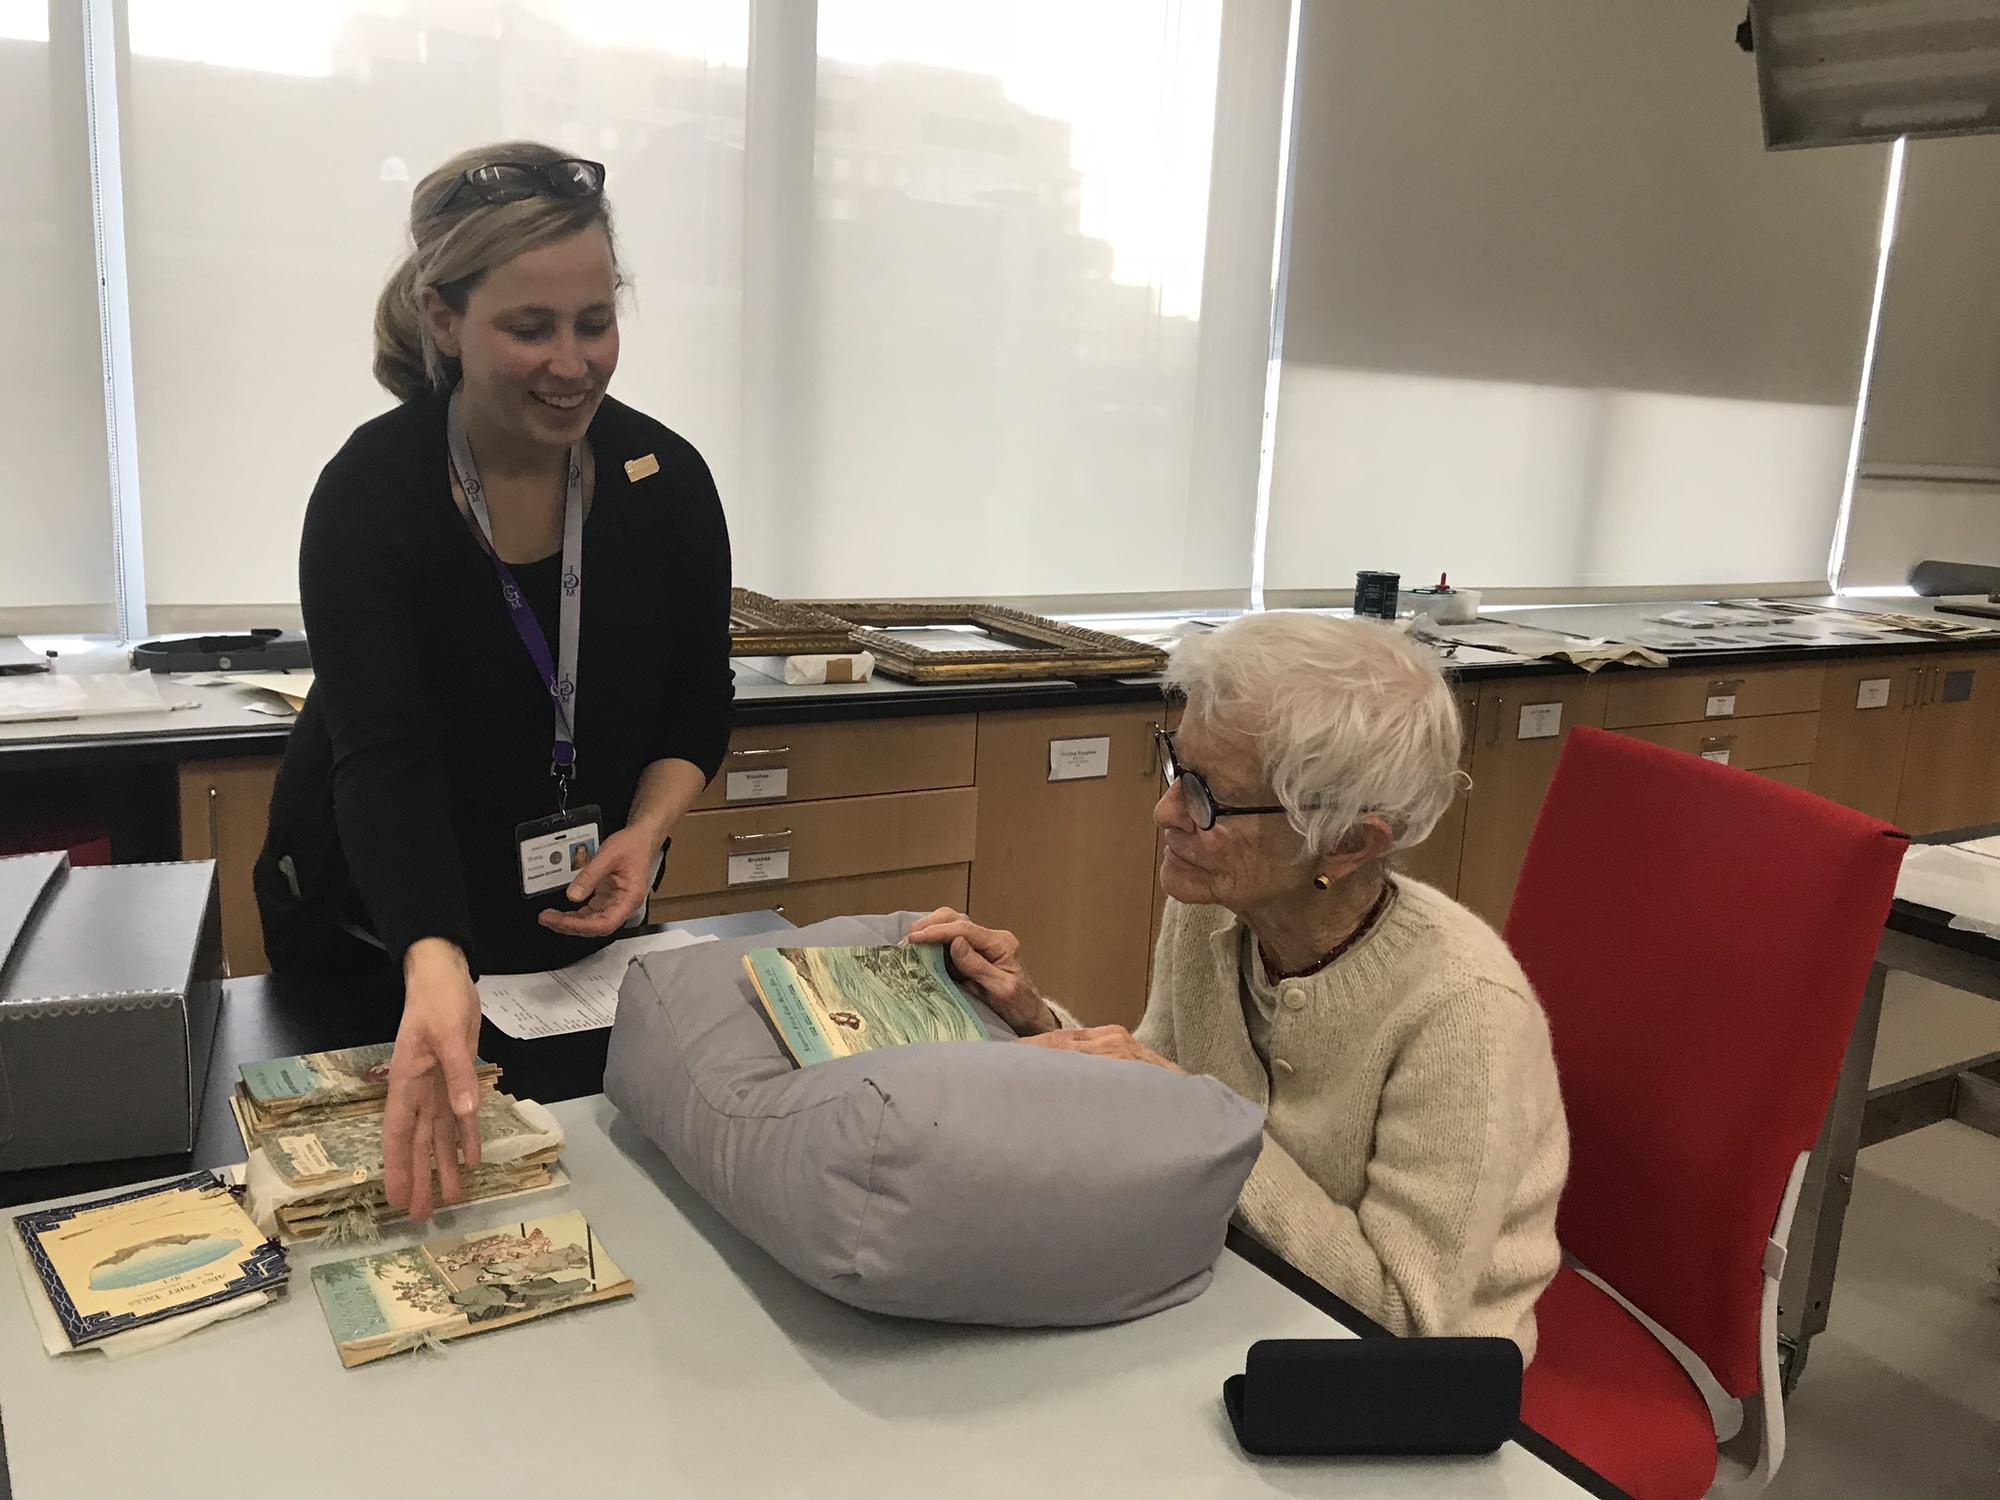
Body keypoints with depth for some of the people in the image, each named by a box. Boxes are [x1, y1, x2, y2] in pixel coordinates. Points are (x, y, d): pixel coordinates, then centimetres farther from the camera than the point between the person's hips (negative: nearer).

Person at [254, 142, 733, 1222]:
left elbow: (699, 704, -2)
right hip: (376, 939, -2)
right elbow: (385, 758, -34)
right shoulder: (370, 495, -23)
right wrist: (437, 974, -51)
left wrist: (647, 831, -21)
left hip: (582, 929, 3)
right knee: (398, 1178, 18)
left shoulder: (667, 481, -13)